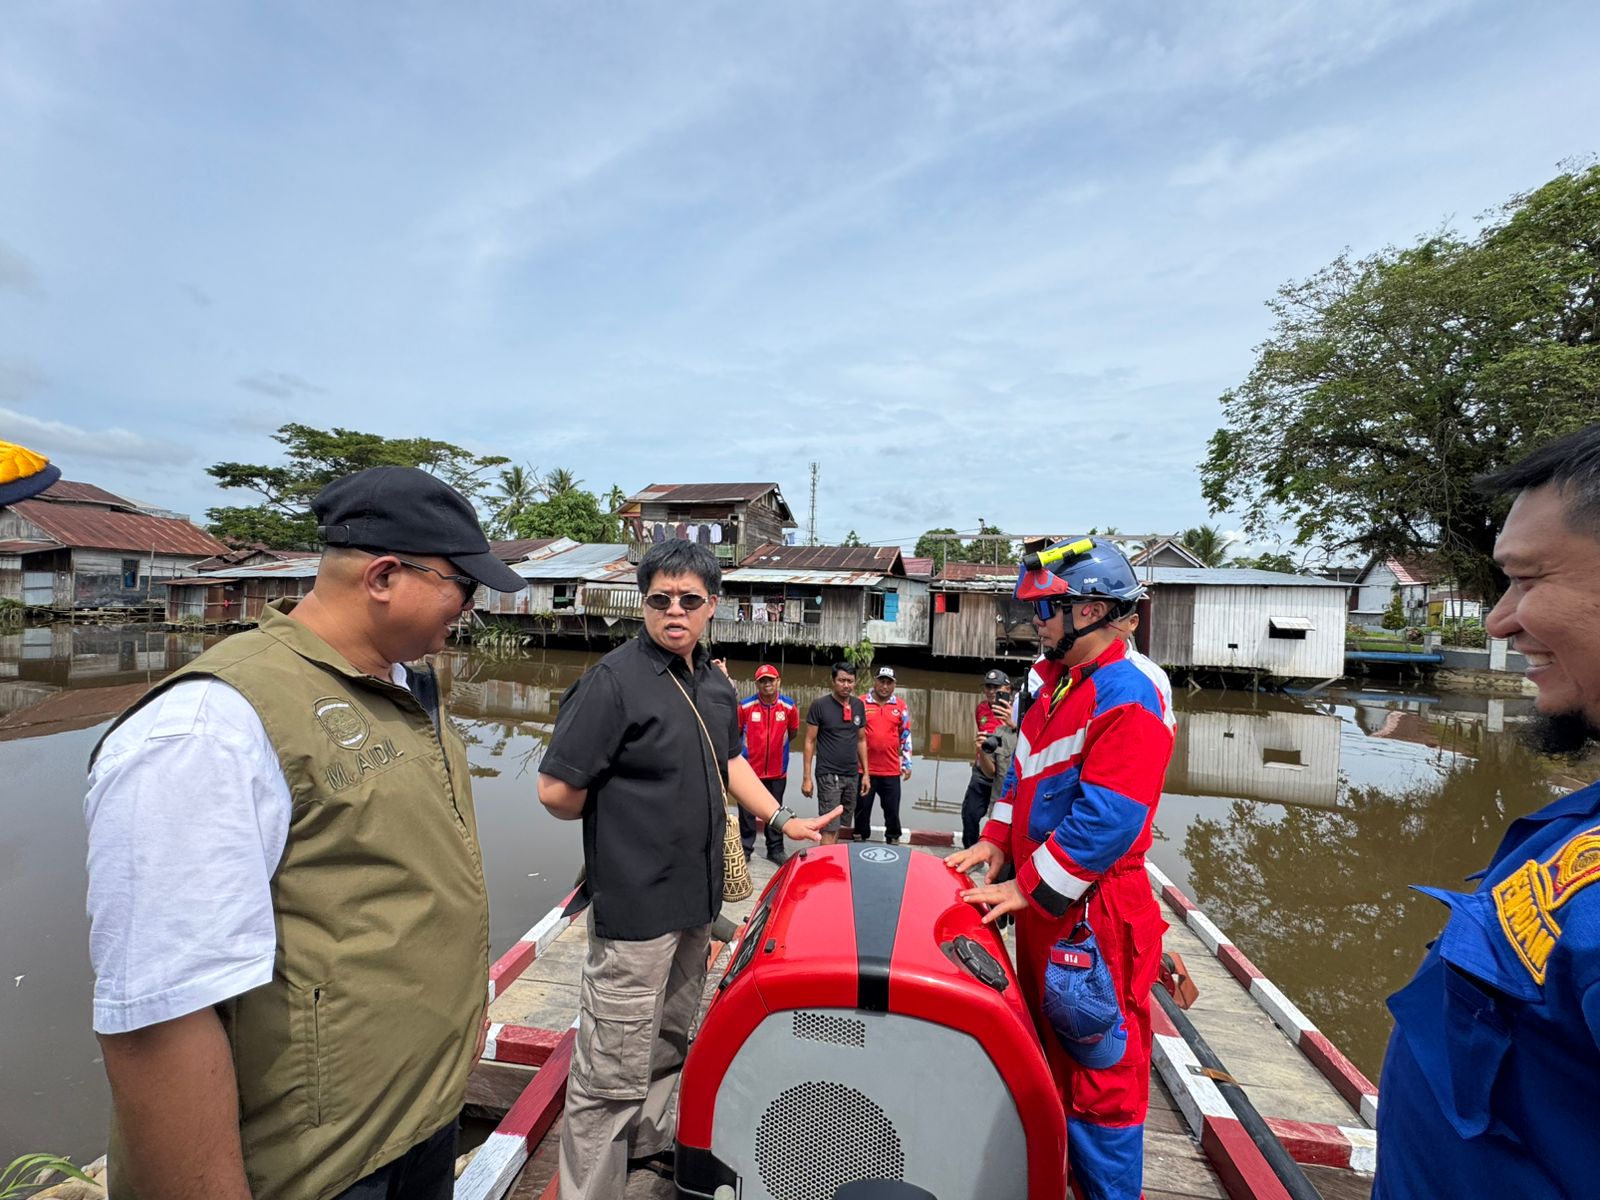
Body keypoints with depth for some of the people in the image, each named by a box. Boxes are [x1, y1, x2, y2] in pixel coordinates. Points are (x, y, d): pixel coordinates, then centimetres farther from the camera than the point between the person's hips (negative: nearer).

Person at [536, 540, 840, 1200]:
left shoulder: (716, 683, 5)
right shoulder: (614, 679, -19)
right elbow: (557, 790, -19)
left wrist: (782, 819, 11)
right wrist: (621, 822, -5)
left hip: (697, 897, 8)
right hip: (635, 904, -8)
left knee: (670, 1038, 26)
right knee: (614, 1068, 6)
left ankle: (655, 1140, 48)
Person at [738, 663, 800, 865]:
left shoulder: (788, 706, -7)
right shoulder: (745, 705, -12)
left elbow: (793, 732, 8)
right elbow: (737, 732, 4)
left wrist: (777, 743, 7)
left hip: (777, 770, 1)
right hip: (750, 769, -1)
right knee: (746, 811, 9)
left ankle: (776, 849, 27)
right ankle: (745, 848, 24)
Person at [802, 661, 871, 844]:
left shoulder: (859, 706, 6)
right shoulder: (819, 705, -9)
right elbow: (810, 742, -6)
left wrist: (865, 773, 11)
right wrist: (806, 777, -8)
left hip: (852, 775, 5)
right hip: (828, 775, -5)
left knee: (838, 826, 12)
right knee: (829, 828, -5)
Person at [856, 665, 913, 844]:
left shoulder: (901, 706, 4)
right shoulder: (861, 703, -2)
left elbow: (906, 737, 9)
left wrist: (907, 764, 7)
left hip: (891, 770, 1)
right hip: (864, 769, -1)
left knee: (892, 810, 9)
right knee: (862, 809, 10)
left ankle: (893, 841, 25)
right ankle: (861, 840, 26)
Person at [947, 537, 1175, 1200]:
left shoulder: (1128, 698, -21)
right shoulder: (1058, 683, 8)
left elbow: (1106, 821, -26)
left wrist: (1029, 889, -21)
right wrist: (998, 843, 7)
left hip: (1090, 915, -9)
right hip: (1041, 904, 9)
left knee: (1097, 1071, 8)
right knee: (1051, 1049, 25)